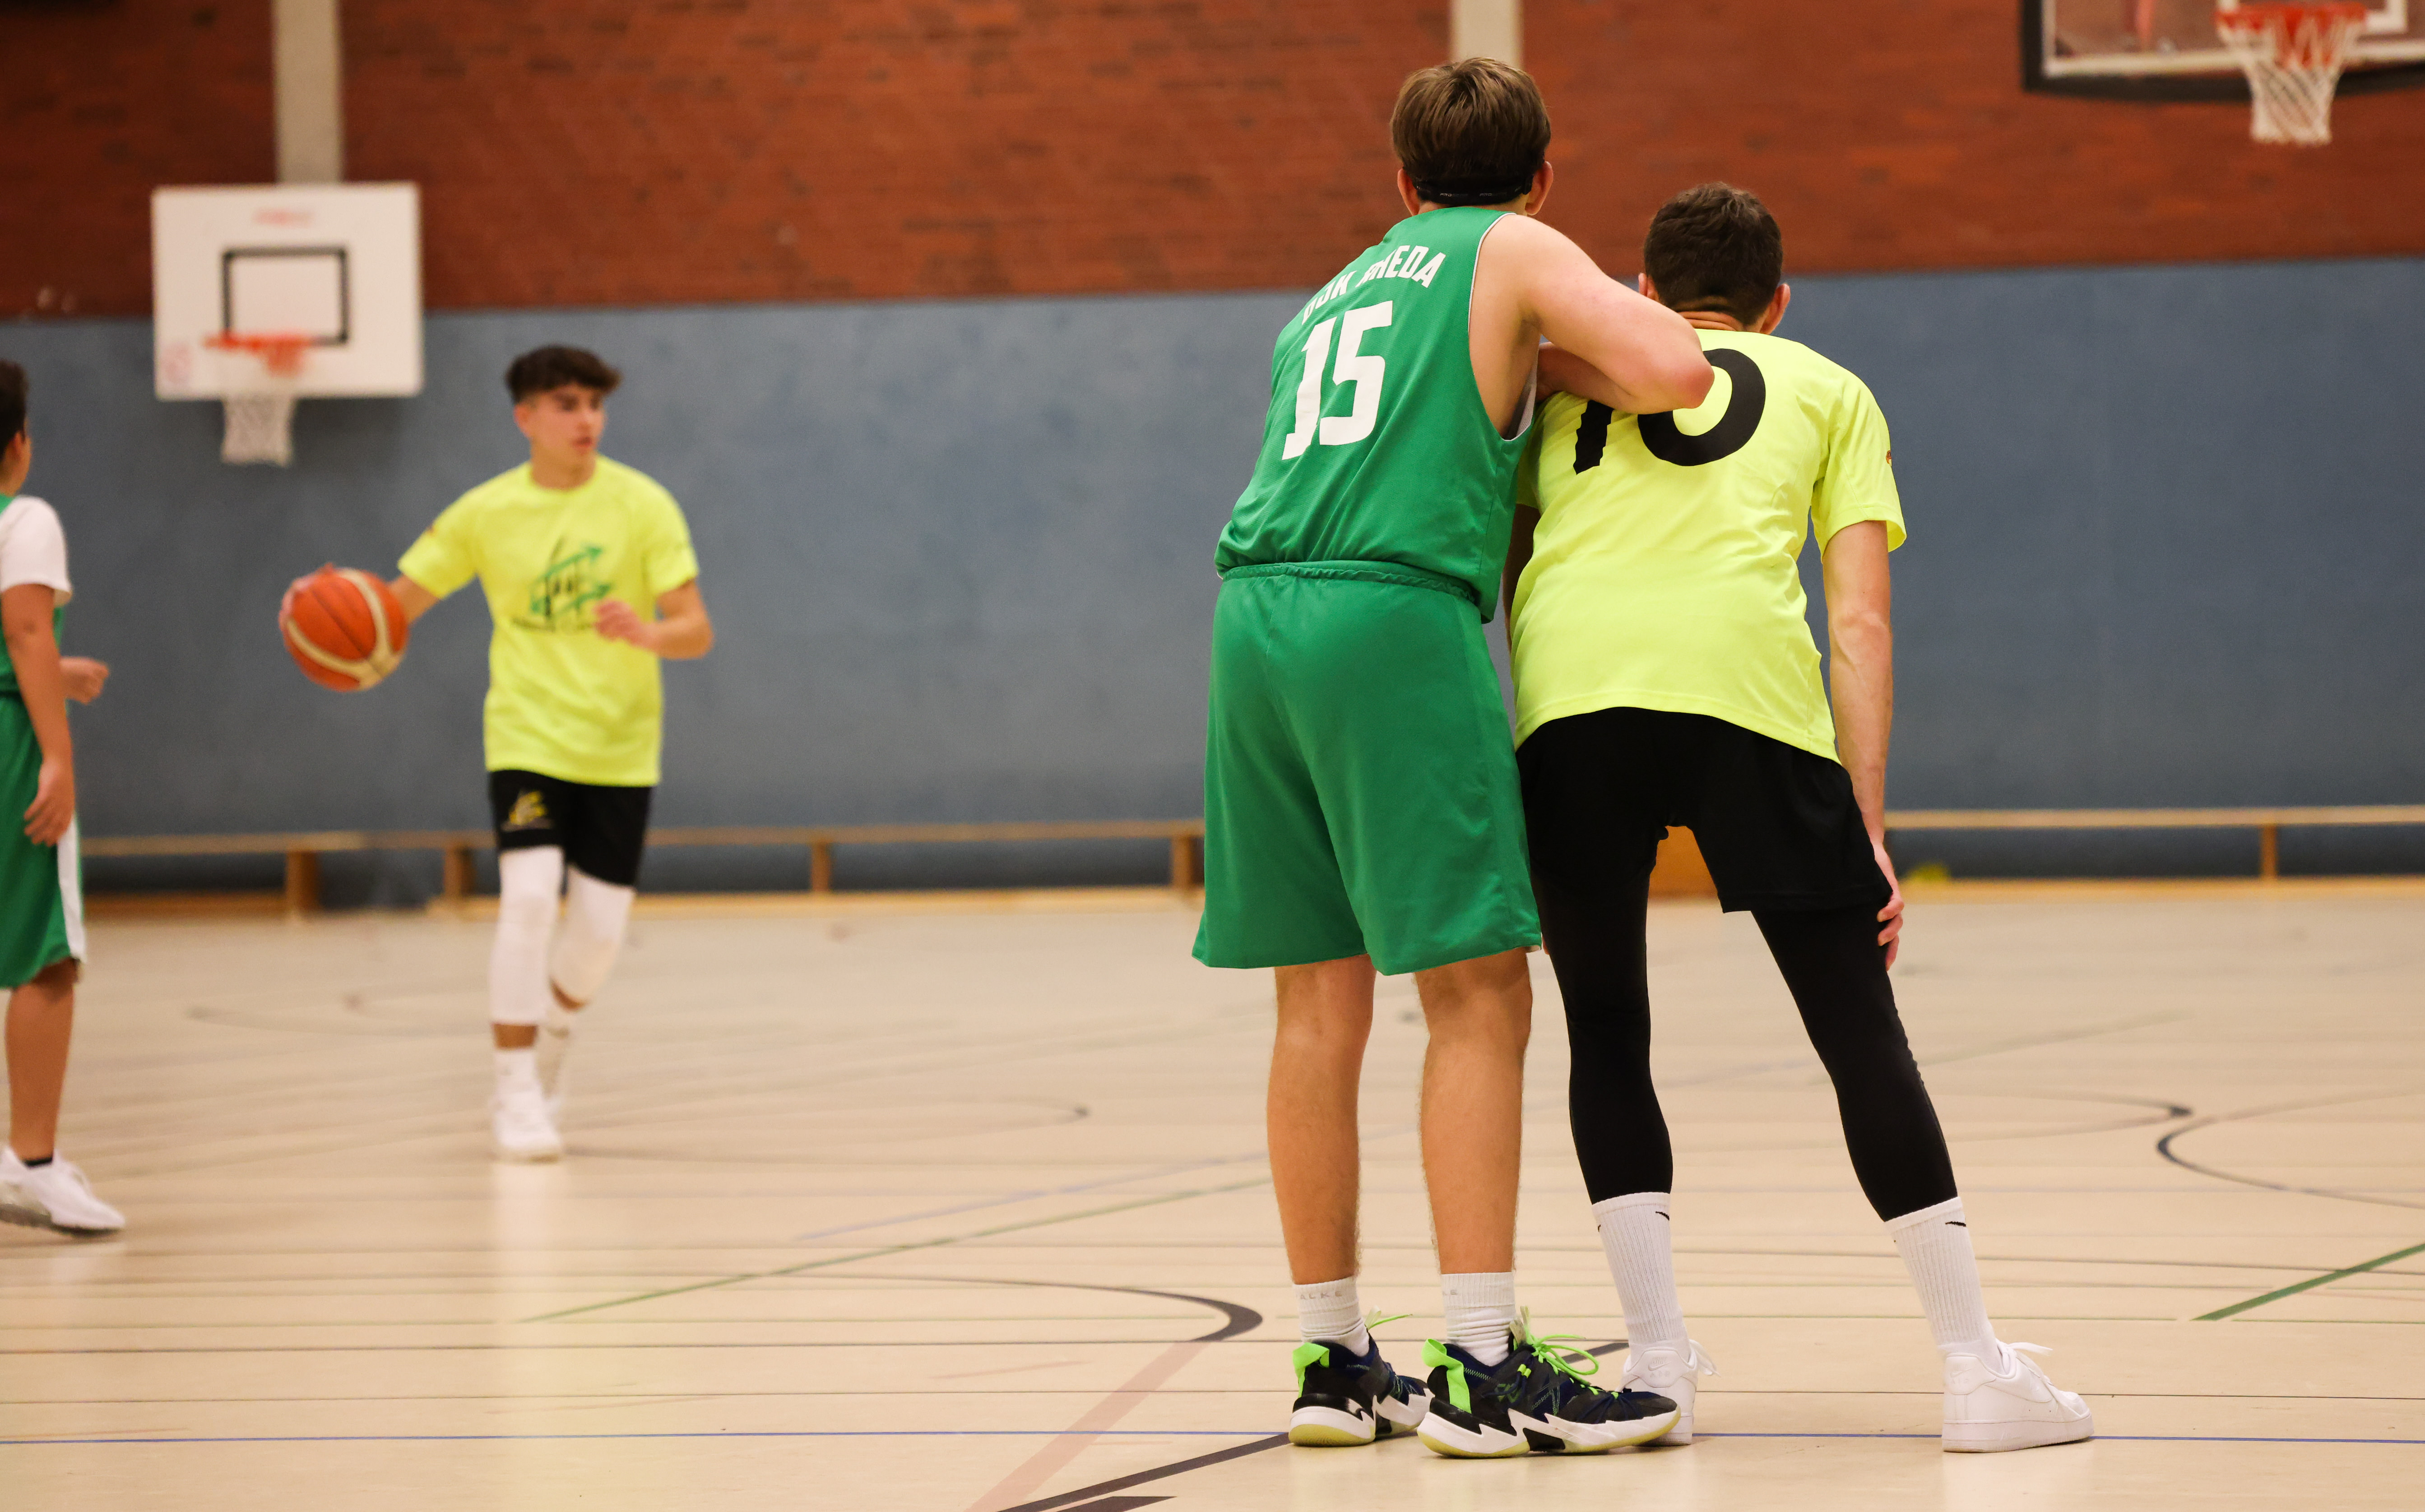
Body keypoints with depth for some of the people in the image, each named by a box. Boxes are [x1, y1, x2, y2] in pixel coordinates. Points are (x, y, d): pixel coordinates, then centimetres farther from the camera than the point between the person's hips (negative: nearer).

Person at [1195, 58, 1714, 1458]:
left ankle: (1333, 1358, 14)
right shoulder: (1521, 252, 9)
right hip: (1397, 619, -7)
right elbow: (1677, 375, -5)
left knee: (1322, 1004, 10)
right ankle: (1481, 1367, -9)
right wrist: (1635, 314, 15)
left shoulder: (1340, 290, 29)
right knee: (1478, 997, -5)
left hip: (1259, 616, 7)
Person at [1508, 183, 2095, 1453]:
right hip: (1746, 680, -1)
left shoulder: (1568, 381, 32)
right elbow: (1860, 621, 15)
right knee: (1860, 1031, 4)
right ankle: (1976, 1366, 1)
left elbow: (1503, 566, 21)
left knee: (1606, 1037, 16)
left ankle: (1658, 1360, 7)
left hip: (1567, 690, 1)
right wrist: (1867, 827, 11)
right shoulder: (1829, 392, 26)